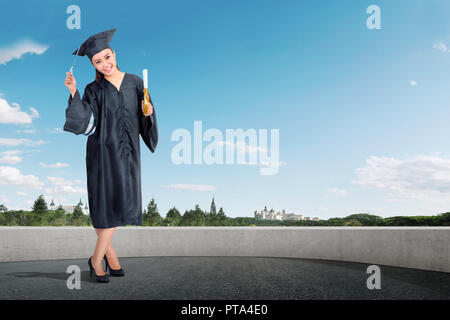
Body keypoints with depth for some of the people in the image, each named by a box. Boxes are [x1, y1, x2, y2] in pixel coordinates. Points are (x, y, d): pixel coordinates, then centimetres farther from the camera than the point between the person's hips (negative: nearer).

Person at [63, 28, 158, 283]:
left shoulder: (135, 82, 5)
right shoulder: (94, 90, -2)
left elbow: (146, 119, 9)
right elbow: (82, 123, -15)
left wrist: (149, 112, -13)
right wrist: (73, 93, -22)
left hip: (128, 151, 3)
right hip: (103, 150, -3)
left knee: (120, 203, 6)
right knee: (107, 203, -3)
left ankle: (98, 258, 20)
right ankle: (108, 252, 16)